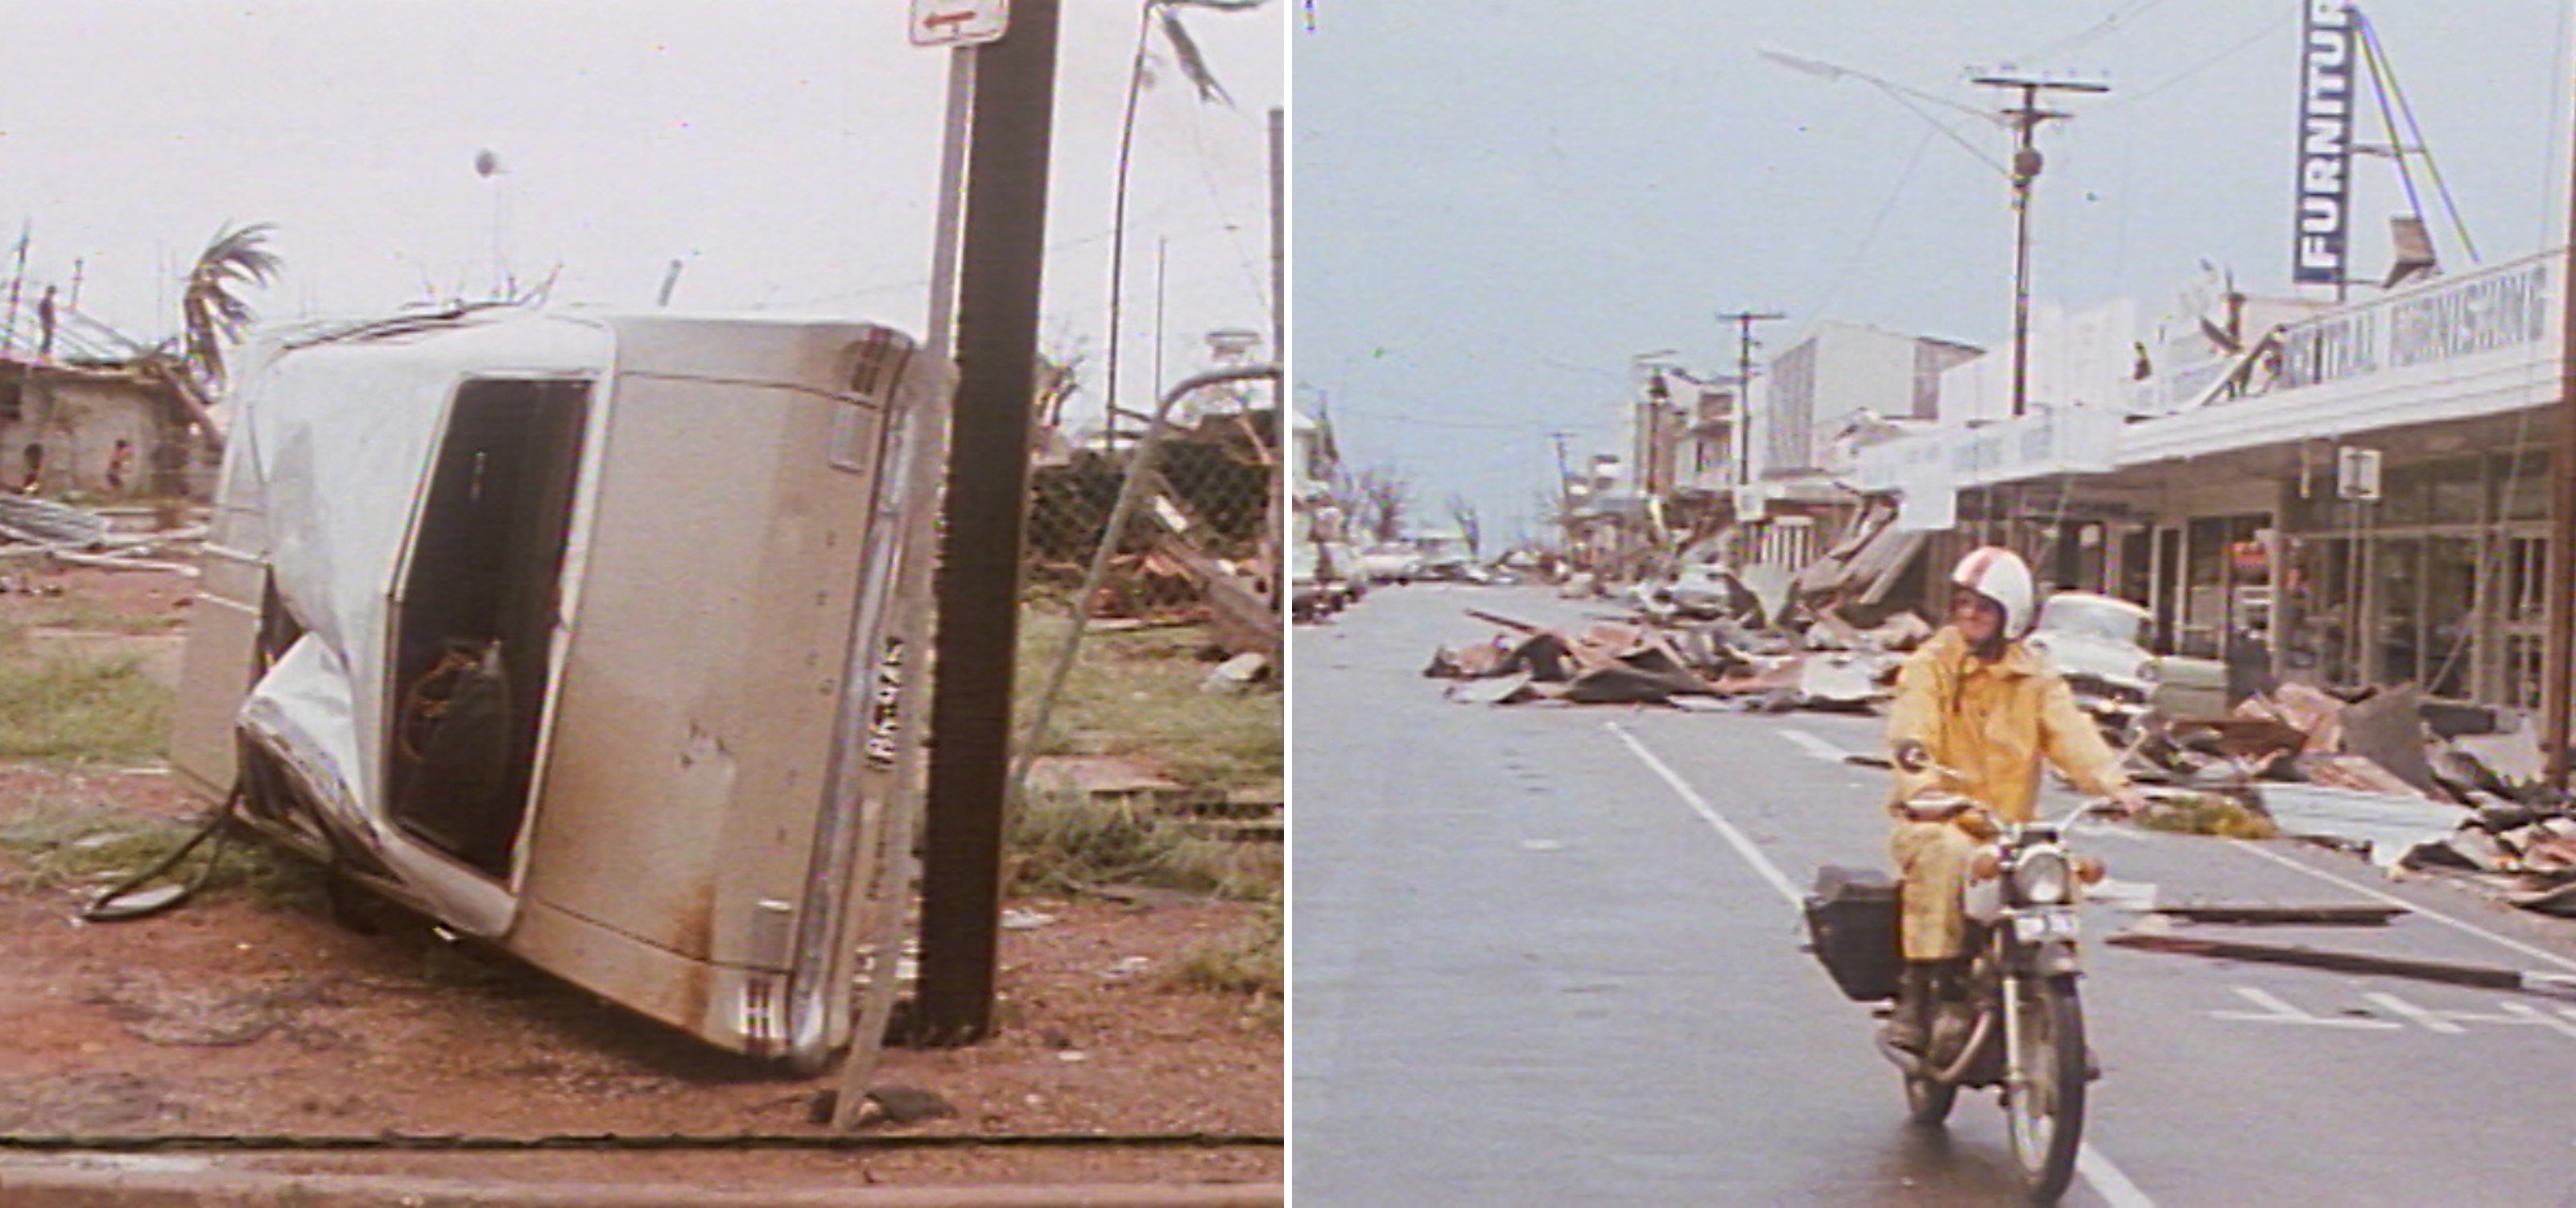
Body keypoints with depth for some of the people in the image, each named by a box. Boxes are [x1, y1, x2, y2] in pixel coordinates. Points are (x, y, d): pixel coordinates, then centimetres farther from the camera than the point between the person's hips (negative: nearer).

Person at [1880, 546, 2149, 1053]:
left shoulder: (2035, 679, 13)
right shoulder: (1930, 666, 2)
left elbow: (2072, 734, -4)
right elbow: (1910, 732, -16)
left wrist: (2114, 784, -24)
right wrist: (1923, 784, -37)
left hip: (2009, 829, 3)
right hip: (1935, 821, -3)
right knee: (1945, 855, -36)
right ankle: (1915, 991, -30)